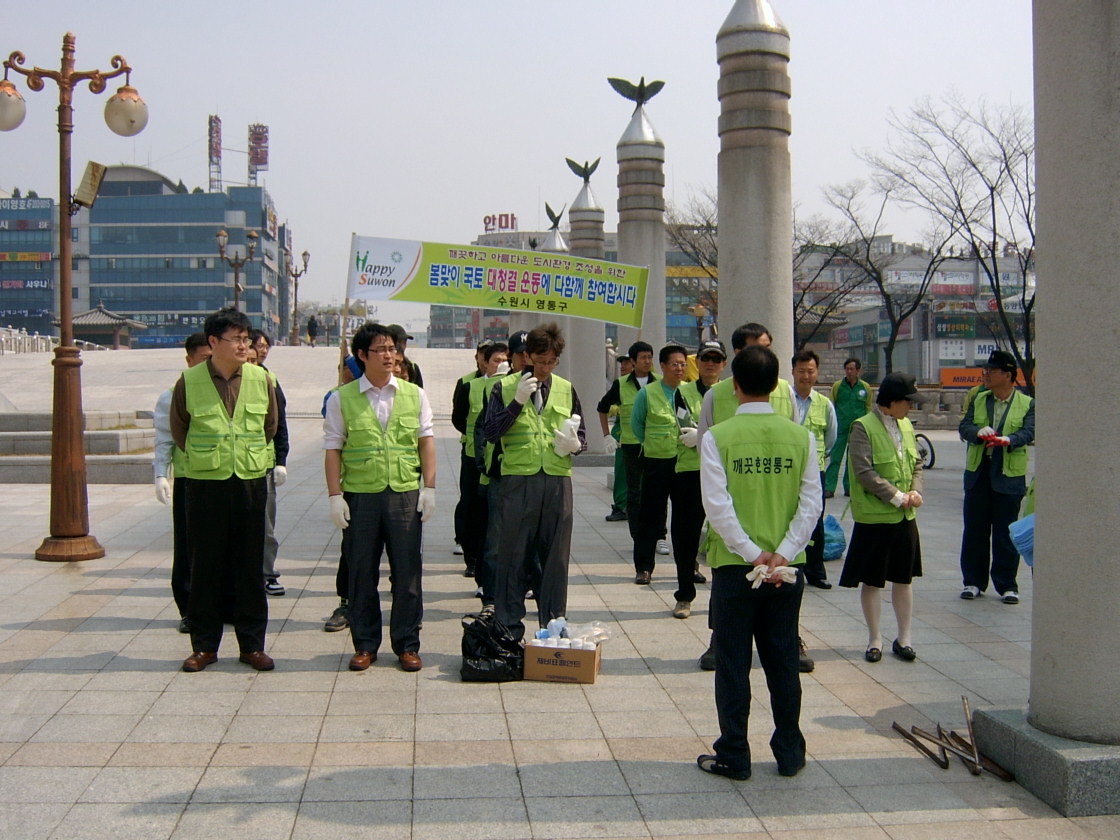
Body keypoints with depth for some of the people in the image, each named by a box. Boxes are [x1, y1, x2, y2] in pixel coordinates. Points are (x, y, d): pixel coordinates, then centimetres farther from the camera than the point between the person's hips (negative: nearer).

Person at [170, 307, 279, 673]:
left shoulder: (260, 379, 1)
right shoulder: (189, 381, -4)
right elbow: (178, 428, 9)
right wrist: (202, 458, 11)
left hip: (250, 481, 1)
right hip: (204, 483, -1)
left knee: (250, 565, 6)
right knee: (206, 565, 5)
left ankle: (252, 644, 15)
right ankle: (204, 645, 15)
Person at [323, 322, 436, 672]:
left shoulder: (414, 395, 9)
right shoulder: (342, 399, 4)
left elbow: (426, 442, 9)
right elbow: (333, 449, 3)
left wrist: (429, 487, 1)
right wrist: (335, 495, -4)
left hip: (406, 494, 1)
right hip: (360, 495, -1)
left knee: (407, 571, 4)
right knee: (362, 572, 6)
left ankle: (407, 644, 15)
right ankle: (364, 644, 18)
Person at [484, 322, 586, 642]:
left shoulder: (566, 390, 12)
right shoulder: (506, 387, 4)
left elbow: (582, 435, 17)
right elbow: (491, 433, -5)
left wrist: (575, 444, -6)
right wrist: (518, 401, -14)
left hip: (557, 481, 2)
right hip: (518, 480, -2)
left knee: (556, 557, 6)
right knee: (514, 557, 3)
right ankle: (509, 629, 13)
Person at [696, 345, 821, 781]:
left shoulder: (718, 437, -9)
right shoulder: (800, 436, 0)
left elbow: (717, 504, -15)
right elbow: (811, 503, -5)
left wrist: (752, 554, -11)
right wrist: (782, 554, -8)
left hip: (734, 566, -3)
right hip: (786, 568, 3)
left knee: (733, 663, 6)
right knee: (783, 660, 13)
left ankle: (733, 757, 13)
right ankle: (789, 754, 22)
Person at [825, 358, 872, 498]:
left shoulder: (865, 387, 5)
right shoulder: (837, 386, 2)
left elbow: (868, 408, 12)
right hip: (840, 427, -1)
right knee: (835, 458, -5)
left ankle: (849, 487, 15)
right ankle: (829, 488, -4)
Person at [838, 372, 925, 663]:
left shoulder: (906, 426, 9)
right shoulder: (863, 428, -12)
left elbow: (916, 463, 15)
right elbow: (865, 472, -17)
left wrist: (916, 491, -2)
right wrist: (897, 497, -17)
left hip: (906, 516, 6)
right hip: (874, 517, -6)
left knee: (904, 578, 11)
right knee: (872, 581, 5)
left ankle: (903, 638, 22)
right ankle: (875, 639, 18)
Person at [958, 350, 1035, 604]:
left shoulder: (1027, 404, 0)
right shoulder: (979, 400, 9)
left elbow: (1029, 432, -13)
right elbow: (964, 427, 0)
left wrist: (1008, 440, -33)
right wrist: (979, 432, -23)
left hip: (1009, 474, -3)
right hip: (978, 471, 3)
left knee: (1005, 533, 2)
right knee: (974, 530, 7)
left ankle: (1007, 585, 13)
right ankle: (973, 581, 18)